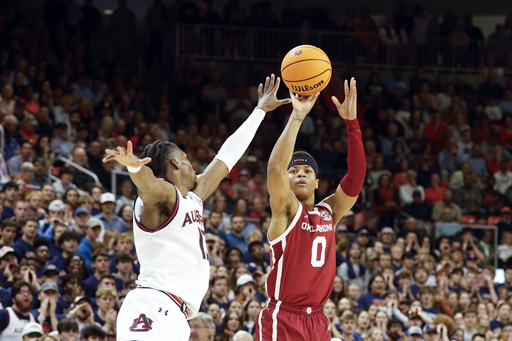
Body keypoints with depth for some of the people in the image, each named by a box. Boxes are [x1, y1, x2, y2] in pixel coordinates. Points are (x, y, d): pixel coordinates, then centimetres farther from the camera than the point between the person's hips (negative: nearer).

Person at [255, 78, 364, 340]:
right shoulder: (286, 209, -2)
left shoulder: (329, 211, 12)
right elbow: (275, 167, -20)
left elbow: (356, 177, 1)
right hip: (281, 318, -6)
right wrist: (297, 116, -21)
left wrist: (351, 122, -8)